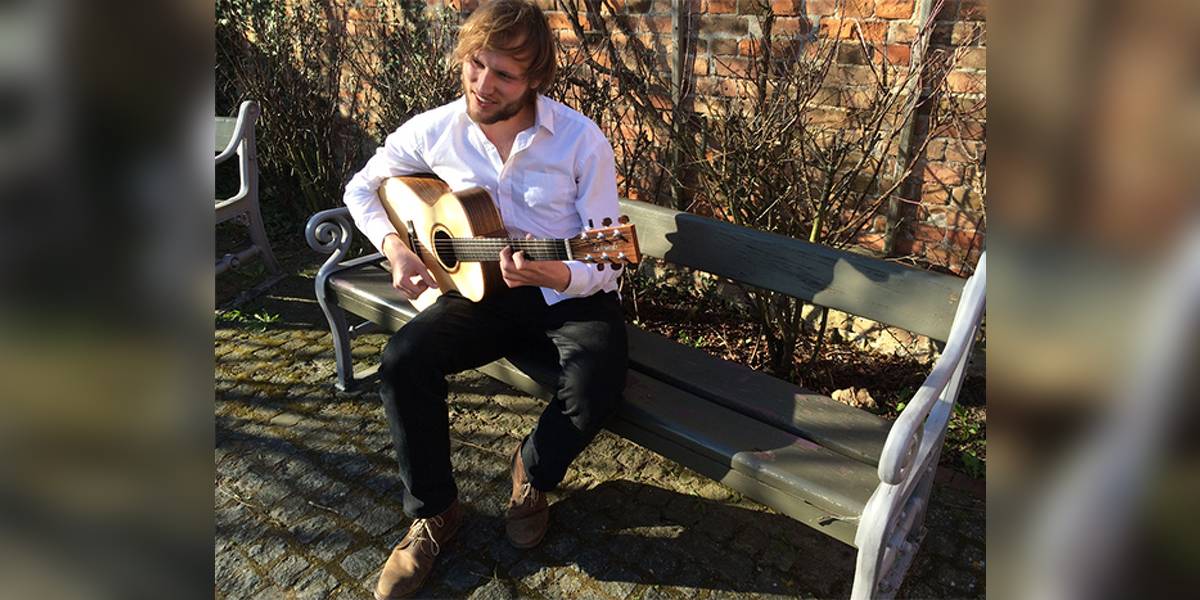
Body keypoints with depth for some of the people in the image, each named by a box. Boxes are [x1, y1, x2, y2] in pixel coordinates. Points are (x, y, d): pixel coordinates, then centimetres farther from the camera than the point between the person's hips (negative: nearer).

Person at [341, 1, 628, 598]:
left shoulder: (582, 140, -15)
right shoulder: (435, 130, -5)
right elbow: (363, 187, 12)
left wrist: (556, 275, -36)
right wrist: (395, 246, -6)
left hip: (574, 295, -2)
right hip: (485, 286, 3)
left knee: (595, 387, -31)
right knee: (403, 360, -21)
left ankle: (533, 472, 6)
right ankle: (432, 512, 2)